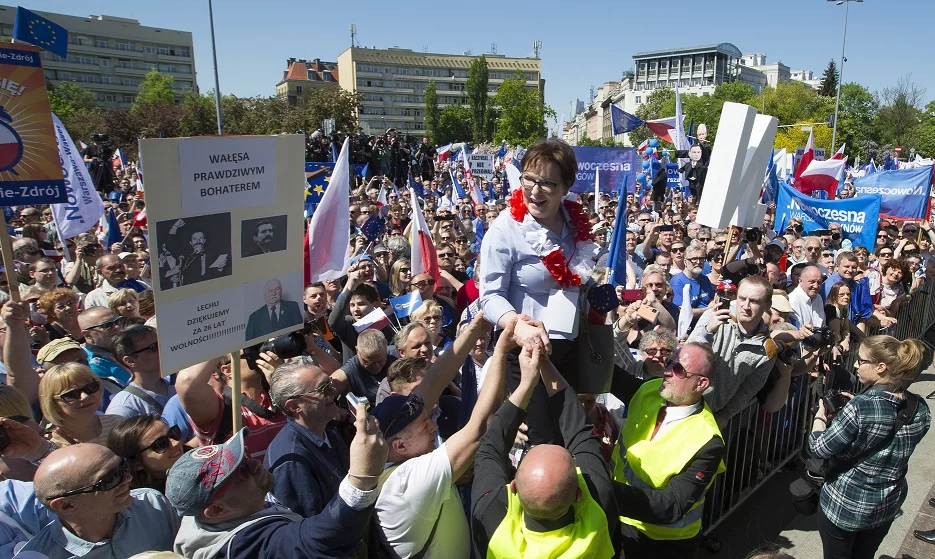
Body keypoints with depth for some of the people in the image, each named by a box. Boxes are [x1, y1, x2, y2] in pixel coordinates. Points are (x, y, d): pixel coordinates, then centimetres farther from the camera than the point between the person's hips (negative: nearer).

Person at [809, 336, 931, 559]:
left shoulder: (859, 408, -31)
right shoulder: (921, 409, -9)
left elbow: (818, 448, -22)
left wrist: (820, 415, -7)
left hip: (844, 506, -6)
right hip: (887, 507, 6)